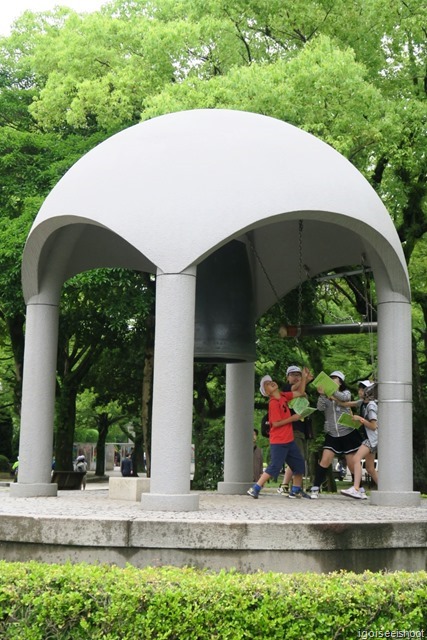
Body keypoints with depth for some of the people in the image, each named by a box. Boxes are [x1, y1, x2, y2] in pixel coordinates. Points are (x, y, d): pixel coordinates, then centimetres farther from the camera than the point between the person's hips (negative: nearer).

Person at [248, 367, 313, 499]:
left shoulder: (283, 396, 7)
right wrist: (293, 418, -15)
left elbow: (300, 393, 17)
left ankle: (296, 491, 22)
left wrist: (304, 378, 7)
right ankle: (255, 489, -4)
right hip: (278, 442, -9)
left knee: (299, 464, 12)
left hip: (289, 440, 9)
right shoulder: (273, 403, -17)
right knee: (275, 467, -10)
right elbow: (276, 423, -20)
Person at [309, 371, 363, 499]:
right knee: (325, 461, -13)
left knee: (352, 464, 4)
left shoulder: (346, 393, 4)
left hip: (348, 433, -1)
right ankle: (315, 488, -9)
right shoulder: (326, 396, 10)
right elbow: (320, 408, -10)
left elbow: (343, 398, -21)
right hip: (332, 434, 1)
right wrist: (322, 394, -29)